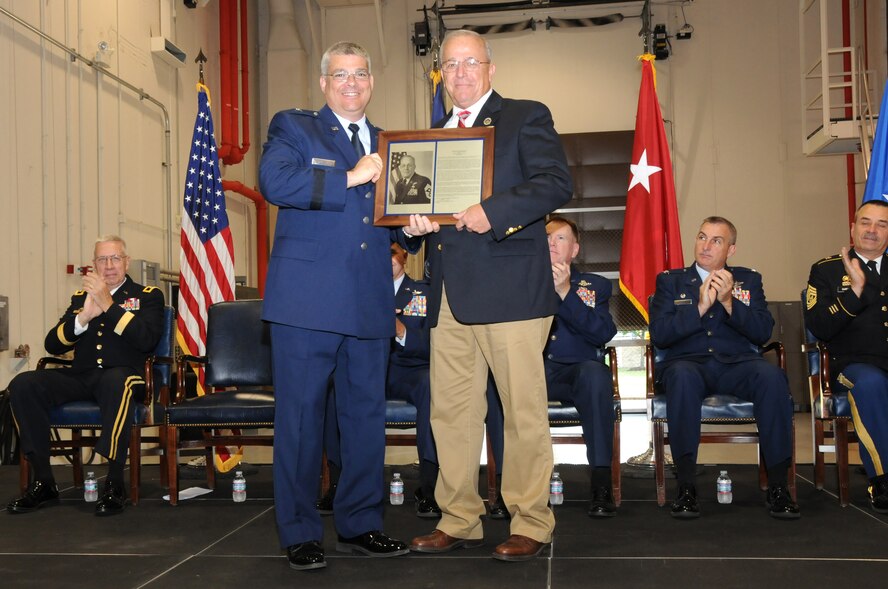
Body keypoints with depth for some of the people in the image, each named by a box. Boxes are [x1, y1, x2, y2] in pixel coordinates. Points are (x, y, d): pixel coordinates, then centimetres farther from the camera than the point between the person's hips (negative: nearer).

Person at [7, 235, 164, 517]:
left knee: (117, 382, -40)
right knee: (23, 384, -22)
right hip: (80, 377, 4)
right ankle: (43, 482, -14)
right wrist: (83, 317, -8)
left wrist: (109, 304, -13)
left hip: (122, 375, -4)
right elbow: (52, 345, 11)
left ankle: (115, 483, -31)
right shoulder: (80, 297, 22)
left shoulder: (147, 296, 11)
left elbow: (147, 340, -8)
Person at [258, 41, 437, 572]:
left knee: (367, 415, 10)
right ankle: (300, 533, 13)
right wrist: (350, 177, -15)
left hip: (370, 303, 5)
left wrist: (414, 227, 0)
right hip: (307, 300, -5)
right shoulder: (294, 129, 5)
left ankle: (361, 524, 24)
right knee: (301, 417, 1)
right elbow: (274, 181, -15)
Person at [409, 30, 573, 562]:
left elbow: (558, 182, -10)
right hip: (449, 293, 6)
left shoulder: (526, 118, 4)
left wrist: (494, 212, -20)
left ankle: (532, 524, 13)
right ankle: (460, 521, 20)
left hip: (510, 286, -6)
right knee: (450, 411, 8)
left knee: (524, 411, 0)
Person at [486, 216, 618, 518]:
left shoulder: (595, 285, 17)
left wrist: (565, 291, -11)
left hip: (574, 373, 0)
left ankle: (601, 482, -29)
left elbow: (604, 333, -2)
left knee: (595, 372, -35)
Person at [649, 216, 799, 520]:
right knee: (682, 375, -37)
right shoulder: (670, 280, 15)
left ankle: (778, 485, -24)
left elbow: (763, 333, 5)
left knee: (771, 374, -32)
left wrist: (729, 303, -10)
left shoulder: (749, 280, 19)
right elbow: (658, 335, 0)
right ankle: (686, 486, -32)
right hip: (687, 362, -1)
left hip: (736, 363, 2)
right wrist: (700, 307, -10)